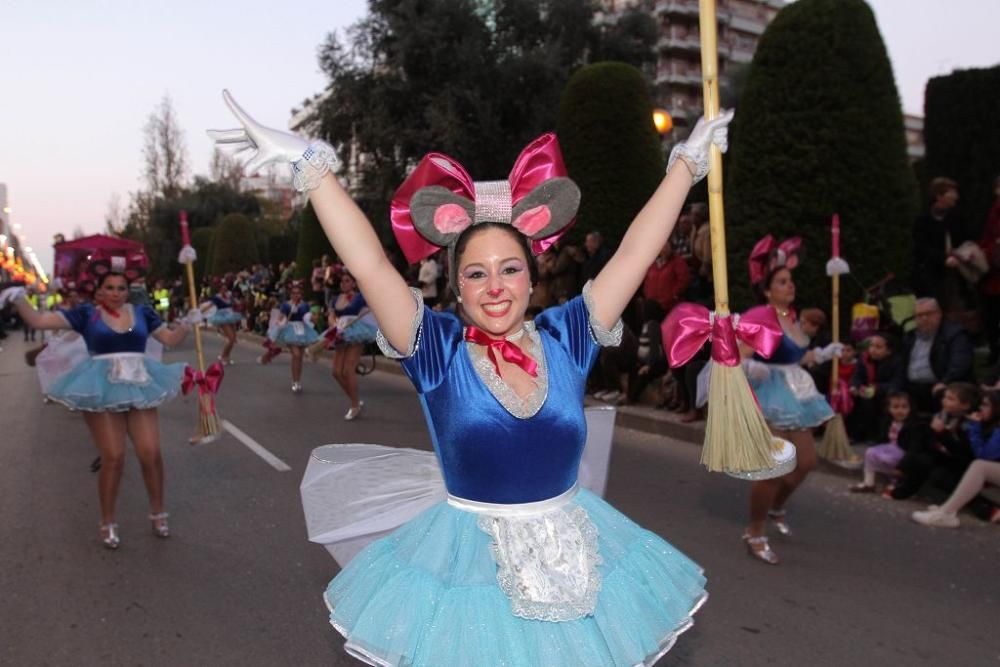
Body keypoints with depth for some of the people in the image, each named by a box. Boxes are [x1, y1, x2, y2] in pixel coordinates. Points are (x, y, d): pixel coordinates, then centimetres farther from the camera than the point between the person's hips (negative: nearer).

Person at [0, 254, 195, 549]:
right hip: (101, 391, -2)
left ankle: (158, 514, 19)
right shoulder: (86, 313, 0)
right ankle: (108, 523, 17)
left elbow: (170, 339, 14)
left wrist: (188, 322, -2)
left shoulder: (142, 312, 7)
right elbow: (37, 321, -1)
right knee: (113, 458, -2)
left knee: (151, 454, -1)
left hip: (139, 388, 2)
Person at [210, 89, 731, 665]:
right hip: (469, 557, -2)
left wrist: (688, 159, -2)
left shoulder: (564, 338, -6)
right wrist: (310, 163, -23)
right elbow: (371, 267, -20)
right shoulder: (438, 349, -11)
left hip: (573, 552, 2)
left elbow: (635, 253, -5)